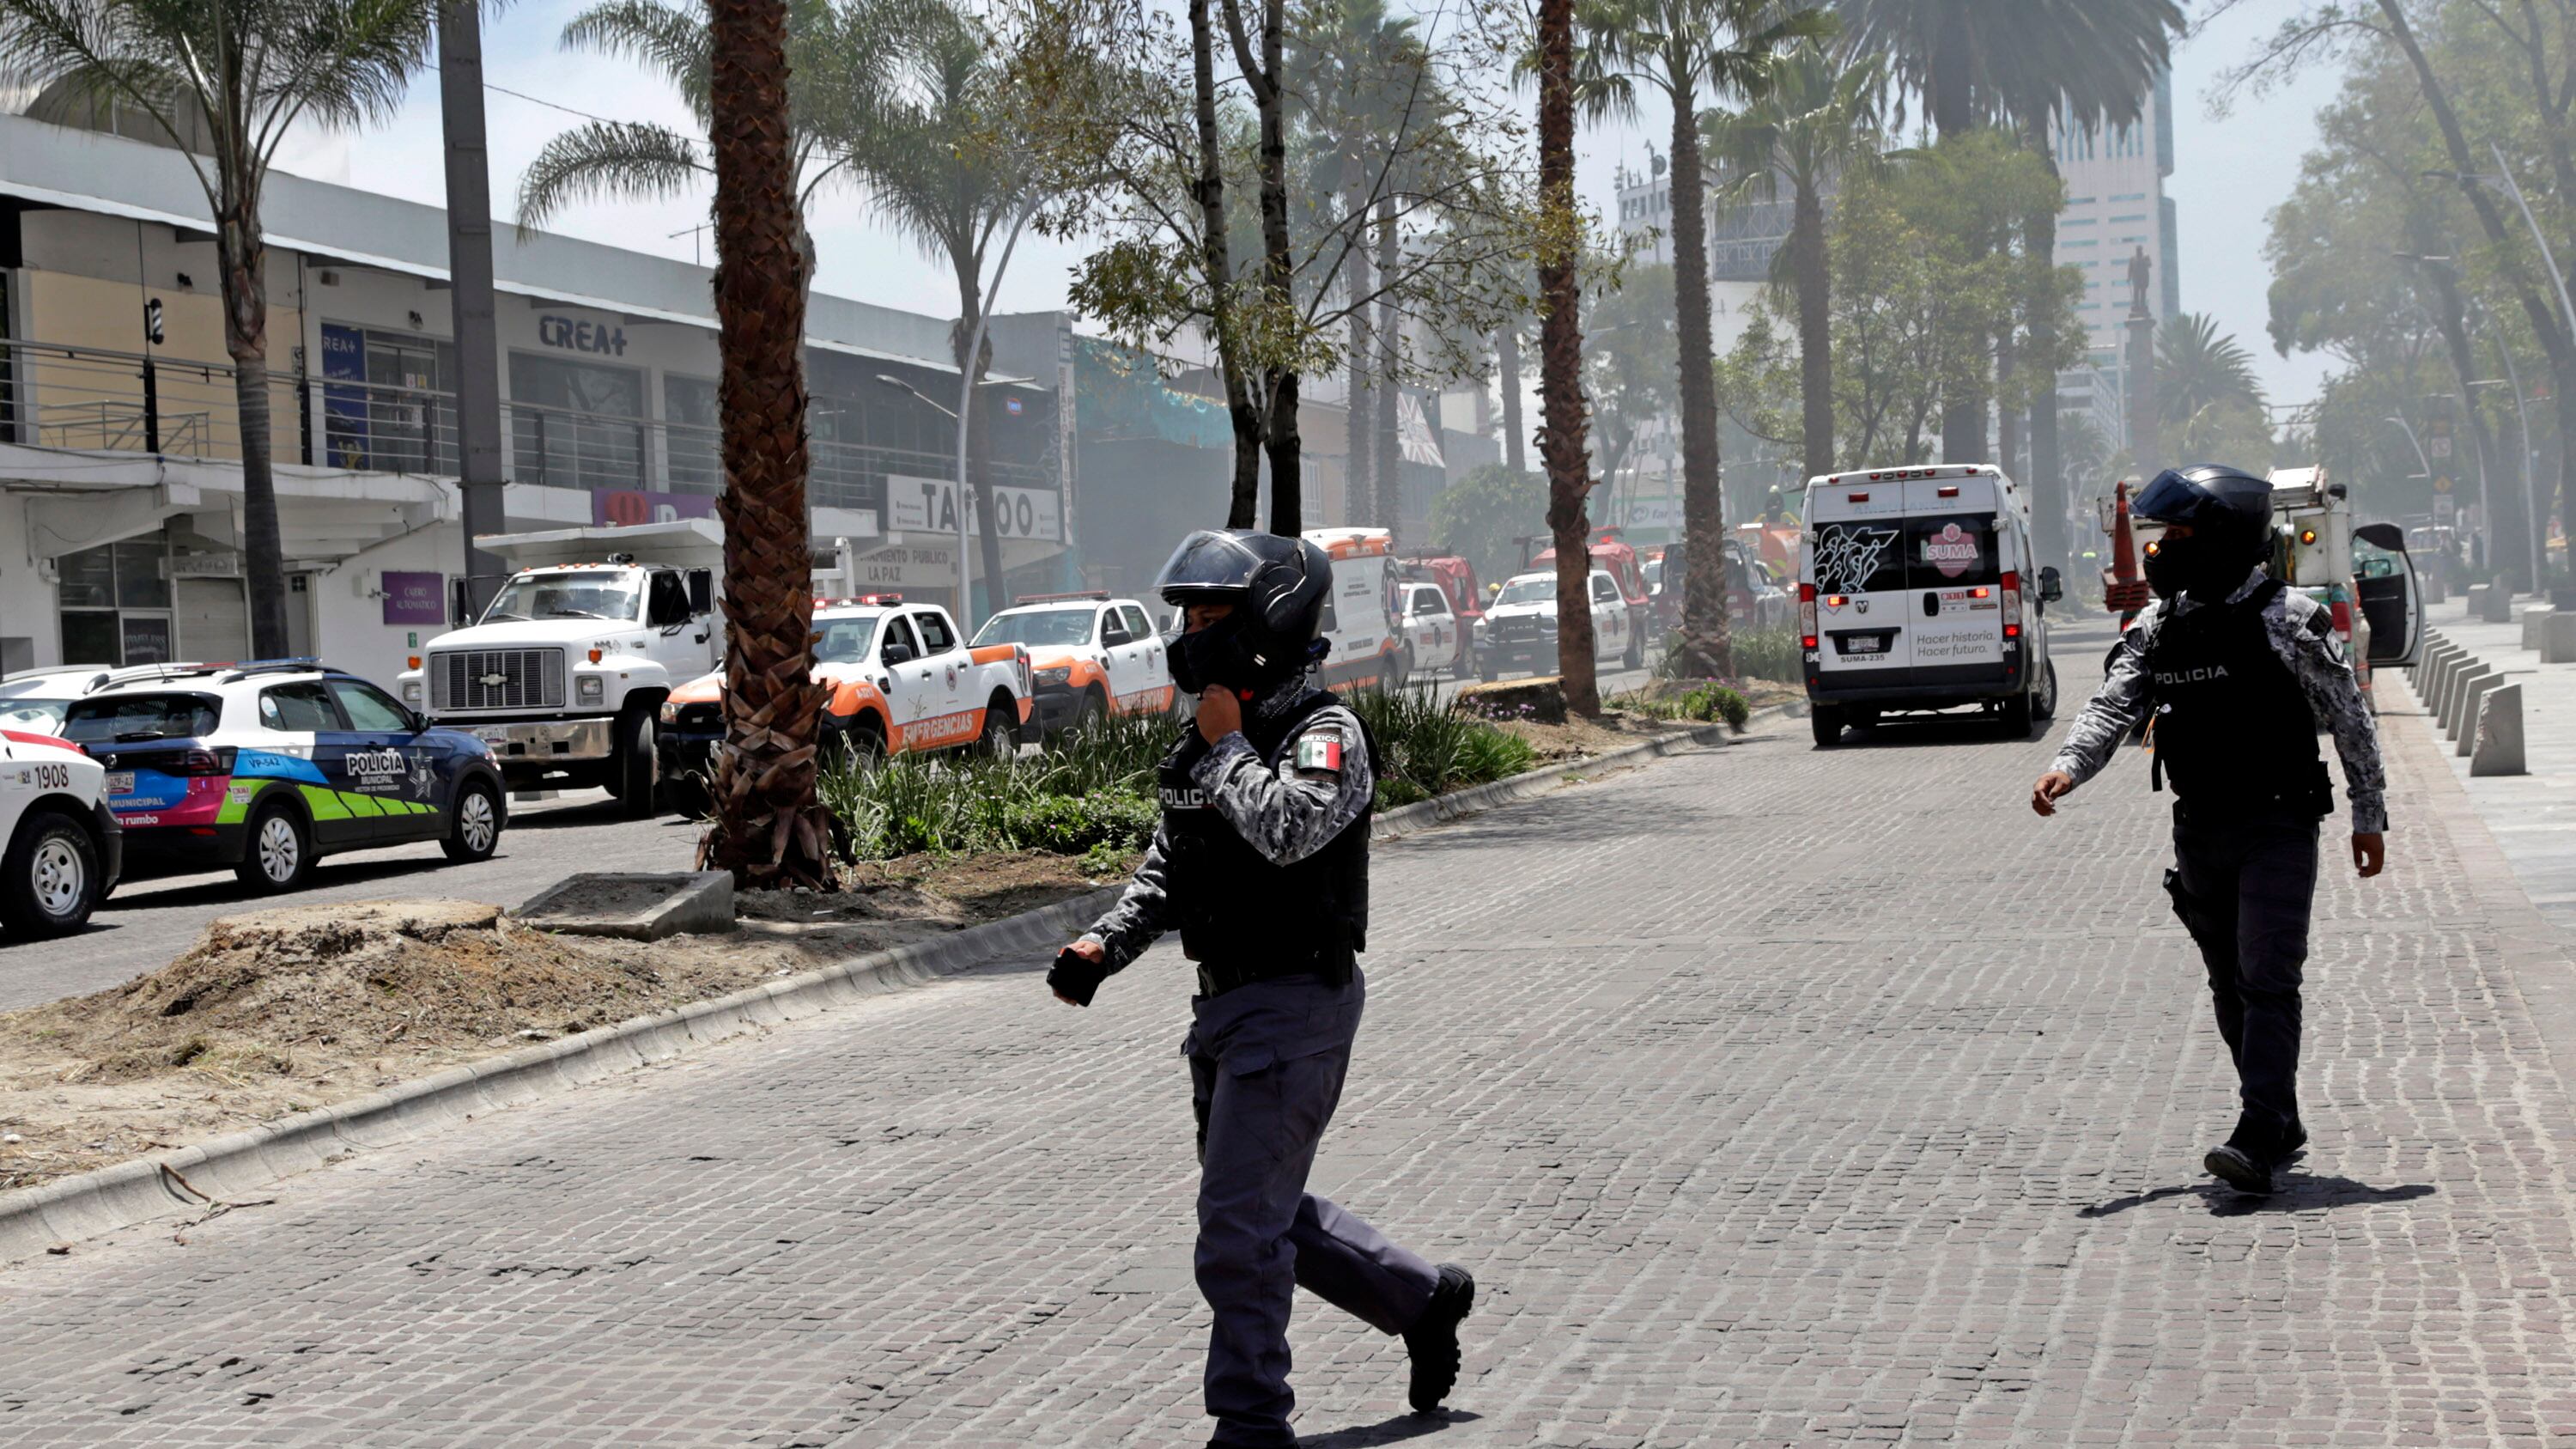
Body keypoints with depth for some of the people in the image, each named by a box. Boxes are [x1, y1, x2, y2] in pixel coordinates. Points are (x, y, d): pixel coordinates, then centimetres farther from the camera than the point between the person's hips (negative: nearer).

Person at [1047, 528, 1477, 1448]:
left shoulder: (1326, 736, -15)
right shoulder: (1205, 740, 11)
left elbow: (1287, 830, -35)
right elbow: (1169, 865, 19)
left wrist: (1229, 748, -20)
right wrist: (1105, 944, 4)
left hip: (1297, 1003, -9)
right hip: (1224, 1003, 9)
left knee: (1240, 1222, -7)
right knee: (1270, 1212, 18)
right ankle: (1424, 1299, 35)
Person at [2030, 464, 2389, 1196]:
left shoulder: (2288, 620, -9)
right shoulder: (2159, 626, 8)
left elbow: (2350, 718, -4)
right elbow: (2115, 704, -1)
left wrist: (2369, 817, -2)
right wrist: (2068, 766, -20)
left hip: (2277, 827, -6)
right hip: (2199, 830, 6)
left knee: (2268, 979, -14)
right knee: (2231, 989, 12)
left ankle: (2258, 1141, -19)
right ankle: (2282, 1127, 25)